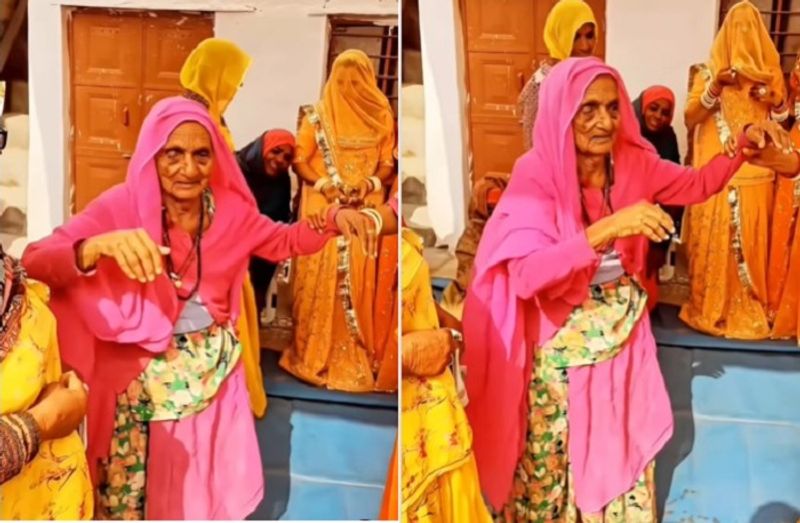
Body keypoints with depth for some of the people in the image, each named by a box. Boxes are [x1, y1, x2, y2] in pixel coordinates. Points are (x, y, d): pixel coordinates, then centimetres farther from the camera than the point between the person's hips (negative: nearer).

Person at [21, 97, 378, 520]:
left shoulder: (229, 210, -4)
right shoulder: (121, 207, -17)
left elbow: (285, 241, 11)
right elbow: (34, 261, -27)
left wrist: (332, 220, -9)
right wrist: (101, 246, -47)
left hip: (213, 371, 4)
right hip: (142, 378, -3)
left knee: (209, 485, 19)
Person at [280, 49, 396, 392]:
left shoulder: (381, 117, 6)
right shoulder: (317, 116, 2)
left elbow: (388, 163, 7)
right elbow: (299, 160, 1)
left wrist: (369, 184, -13)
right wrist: (324, 184, -15)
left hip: (365, 211, 1)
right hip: (323, 211, -1)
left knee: (361, 282, 1)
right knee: (320, 281, -2)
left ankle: (359, 357, 10)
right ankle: (314, 354, 9)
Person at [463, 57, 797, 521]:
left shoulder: (633, 162, -6)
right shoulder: (536, 176, -21)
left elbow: (696, 185, 11)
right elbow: (525, 275, -33)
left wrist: (743, 150, -8)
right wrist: (607, 228, -41)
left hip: (623, 339, 5)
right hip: (561, 352, -4)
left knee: (623, 463, 17)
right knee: (554, 472, 13)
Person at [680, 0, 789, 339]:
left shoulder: (771, 73, 11)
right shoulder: (710, 71, 6)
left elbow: (781, 125, 11)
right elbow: (689, 120, -2)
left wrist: (777, 103, -6)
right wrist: (714, 90, -15)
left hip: (755, 177, 1)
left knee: (752, 243, 1)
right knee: (712, 243, -2)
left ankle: (749, 311, 10)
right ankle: (709, 308, 8)